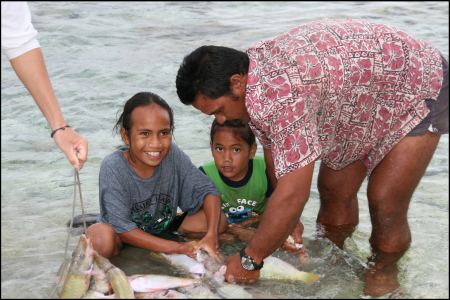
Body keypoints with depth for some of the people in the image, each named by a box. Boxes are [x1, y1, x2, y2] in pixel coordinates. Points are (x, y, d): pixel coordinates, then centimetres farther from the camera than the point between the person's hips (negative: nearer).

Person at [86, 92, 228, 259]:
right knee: (103, 238, -37)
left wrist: (211, 236, -31)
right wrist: (176, 248, -33)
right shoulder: (113, 168, -26)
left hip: (164, 229, 4)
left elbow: (207, 191, -12)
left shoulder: (173, 155, -16)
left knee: (220, 220, -12)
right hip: (126, 238, -3)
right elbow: (120, 227, -27)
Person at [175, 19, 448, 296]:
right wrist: (285, 224, 2)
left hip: (419, 88, -8)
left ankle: (383, 275, 14)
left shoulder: (278, 92, -40)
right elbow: (274, 148, 1)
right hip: (362, 102, 9)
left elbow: (292, 195, -39)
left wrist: (249, 261, -28)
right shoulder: (251, 75, -11)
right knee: (332, 190, 9)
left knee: (385, 205, -11)